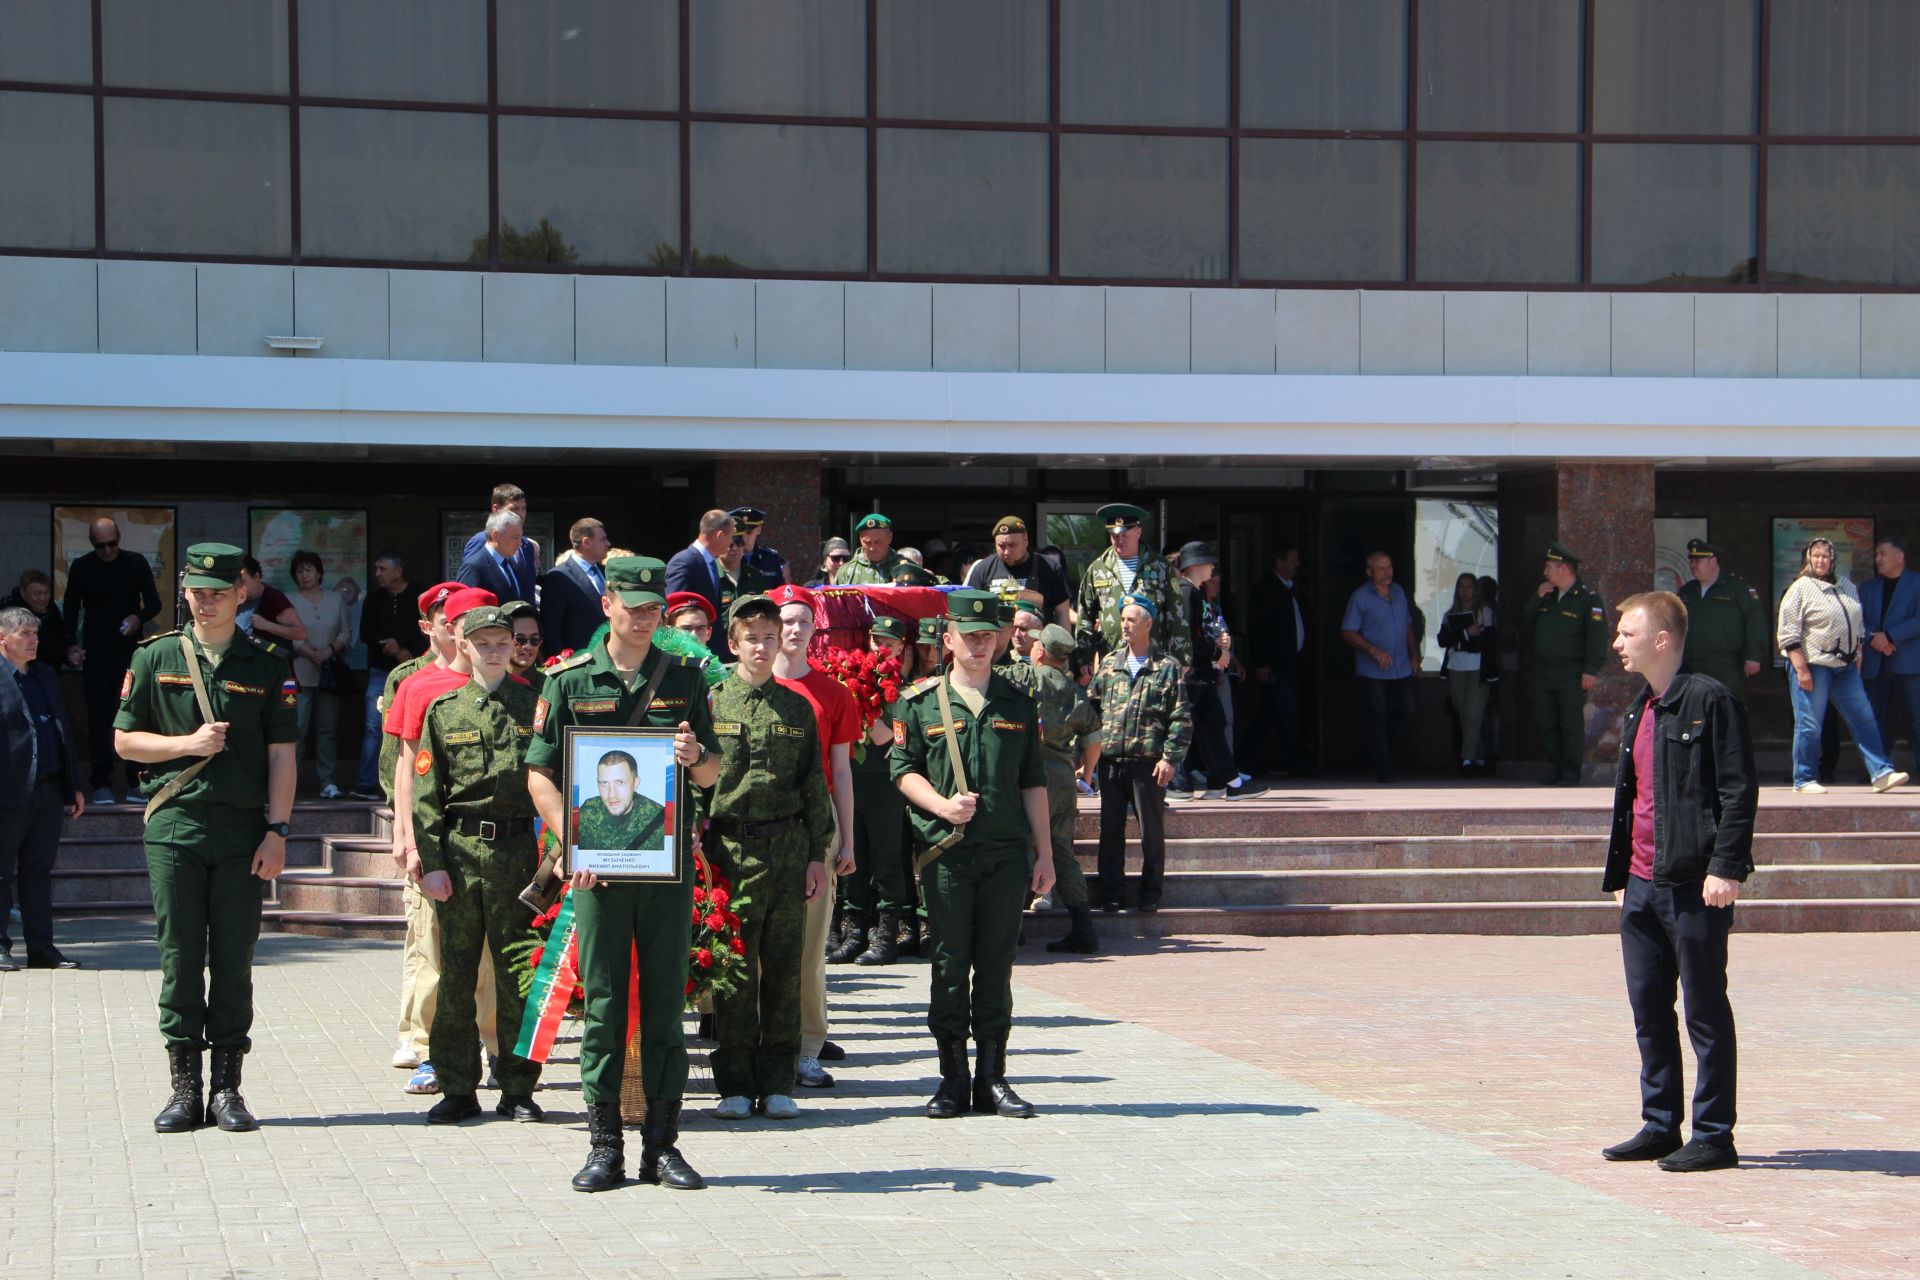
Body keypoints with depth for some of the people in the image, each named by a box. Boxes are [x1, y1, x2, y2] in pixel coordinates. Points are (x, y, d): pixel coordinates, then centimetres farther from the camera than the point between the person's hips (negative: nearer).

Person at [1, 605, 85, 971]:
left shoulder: (46, 675, 16)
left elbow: (63, 731, 19)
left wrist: (73, 786, 16)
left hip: (48, 790, 7)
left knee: (39, 871, 11)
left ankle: (41, 947, 15)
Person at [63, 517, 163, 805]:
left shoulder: (136, 563, 1)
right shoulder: (81, 567, 2)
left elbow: (154, 603, 5)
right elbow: (71, 608, 10)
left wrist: (139, 617, -15)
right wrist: (71, 644, 0)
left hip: (131, 649, 0)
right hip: (96, 651, 0)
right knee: (99, 718, -2)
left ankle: (137, 783, 2)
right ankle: (101, 783, 1)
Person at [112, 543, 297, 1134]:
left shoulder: (266, 666, 6)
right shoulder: (155, 658, 7)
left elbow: (281, 754, 4)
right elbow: (125, 740, 8)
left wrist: (277, 831, -4)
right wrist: (187, 744, -8)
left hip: (243, 832, 0)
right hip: (174, 824, 0)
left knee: (234, 961, 2)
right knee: (180, 958, 1)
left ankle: (227, 1086, 9)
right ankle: (184, 1087, 6)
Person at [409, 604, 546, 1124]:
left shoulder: (535, 704, 7)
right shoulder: (443, 710, 8)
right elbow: (426, 793, 6)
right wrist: (431, 862, -2)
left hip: (517, 849, -1)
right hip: (458, 852, 1)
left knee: (519, 973, 2)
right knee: (456, 973, 3)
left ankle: (518, 1089, 10)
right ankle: (457, 1088, 11)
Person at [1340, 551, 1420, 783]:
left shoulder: (1398, 592, 12)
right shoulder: (1360, 597, -7)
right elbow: (1348, 632, -9)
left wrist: (1414, 654, 12)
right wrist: (1374, 650, -19)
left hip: (1402, 669, 6)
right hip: (1374, 672, -5)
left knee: (1406, 714, 5)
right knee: (1378, 720, -2)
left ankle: (1378, 743, 30)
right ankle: (1384, 771, 4)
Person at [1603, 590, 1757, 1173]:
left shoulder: (1709, 699, -9)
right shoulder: (1638, 713, 17)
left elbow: (1739, 789, -13)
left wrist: (1726, 868, -19)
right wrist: (1619, 874, 21)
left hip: (1694, 883, -8)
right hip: (1643, 885, 8)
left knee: (1705, 1012, -1)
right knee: (1648, 1010, 11)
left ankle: (1714, 1136, 5)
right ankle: (1660, 1126, 21)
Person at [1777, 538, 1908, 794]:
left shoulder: (1848, 588, 15)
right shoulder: (1800, 589, -5)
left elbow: (1858, 628, 23)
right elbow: (1788, 633, -11)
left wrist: (1858, 660, 15)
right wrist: (1801, 669, -17)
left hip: (1845, 668, 6)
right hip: (1812, 666, -6)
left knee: (1863, 720, 3)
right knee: (1809, 725, -3)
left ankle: (1881, 773, 4)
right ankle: (1804, 780, 5)